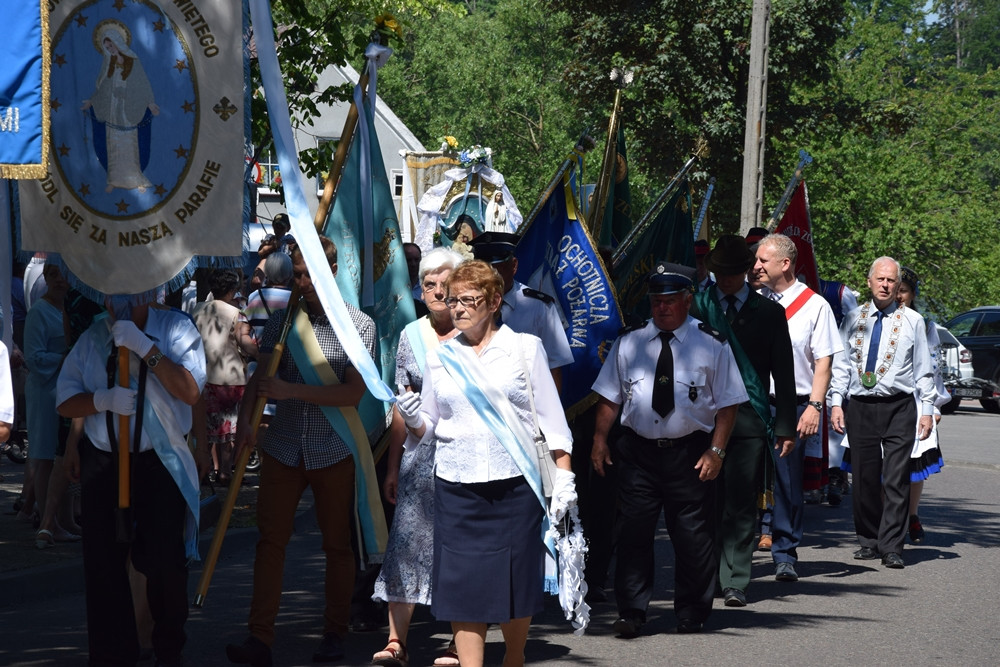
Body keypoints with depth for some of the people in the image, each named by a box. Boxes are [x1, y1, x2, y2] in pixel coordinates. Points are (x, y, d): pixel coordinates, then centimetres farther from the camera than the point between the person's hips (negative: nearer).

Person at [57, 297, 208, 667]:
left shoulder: (176, 329, -3)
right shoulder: (93, 337, 8)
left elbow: (190, 392, -16)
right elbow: (65, 401, 5)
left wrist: (145, 349, -22)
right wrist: (104, 399, -15)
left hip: (160, 465, -3)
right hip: (102, 462, 3)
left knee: (165, 560, -4)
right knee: (103, 560, 3)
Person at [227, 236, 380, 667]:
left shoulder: (358, 325, -3)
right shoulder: (282, 320, 7)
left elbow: (353, 393, -11)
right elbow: (260, 375, 1)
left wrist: (289, 391, -17)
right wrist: (245, 421, -18)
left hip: (334, 449, -2)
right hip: (283, 446, 3)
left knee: (337, 543, 6)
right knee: (270, 538, -1)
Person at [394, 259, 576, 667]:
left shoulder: (525, 348, 5)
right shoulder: (440, 358, 10)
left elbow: (551, 417, 4)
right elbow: (428, 429, 13)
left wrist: (563, 475, -2)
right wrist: (413, 420, -9)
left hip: (516, 482, -1)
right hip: (457, 484, 1)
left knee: (516, 583, 4)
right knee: (463, 584, -3)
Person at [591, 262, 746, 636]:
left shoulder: (711, 345, 0)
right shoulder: (628, 343, 7)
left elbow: (727, 405, -1)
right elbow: (609, 398, 9)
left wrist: (716, 451, -10)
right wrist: (599, 440, 0)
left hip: (690, 455, -2)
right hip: (638, 450, 2)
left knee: (693, 538, 4)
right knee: (633, 534, -1)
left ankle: (691, 616, 17)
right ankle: (631, 613, 7)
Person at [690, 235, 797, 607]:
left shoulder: (769, 313, 7)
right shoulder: (697, 306, 8)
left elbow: (784, 375, 7)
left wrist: (785, 426, 2)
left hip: (749, 420, -1)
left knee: (741, 506, -3)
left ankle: (735, 583, 0)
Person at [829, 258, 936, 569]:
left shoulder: (912, 321, 6)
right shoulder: (854, 319, 10)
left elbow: (923, 368, 7)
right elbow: (841, 364, 11)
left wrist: (927, 409, 2)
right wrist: (836, 403, 2)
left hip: (899, 406, -2)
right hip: (860, 406, 2)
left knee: (896, 479, -6)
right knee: (864, 478, 4)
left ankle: (891, 548, -5)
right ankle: (869, 541, 16)